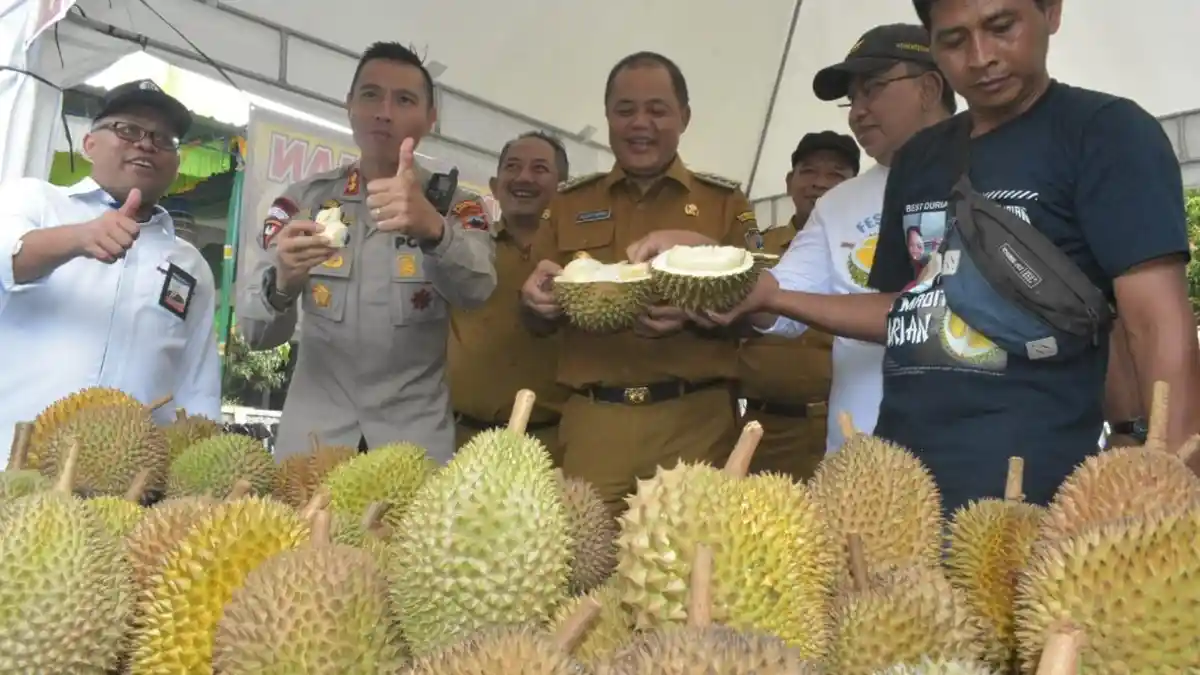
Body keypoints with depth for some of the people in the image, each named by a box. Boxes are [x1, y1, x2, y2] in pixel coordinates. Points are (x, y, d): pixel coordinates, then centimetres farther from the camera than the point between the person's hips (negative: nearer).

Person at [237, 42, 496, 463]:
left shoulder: (458, 207, 0)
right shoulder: (301, 201, 3)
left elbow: (475, 289, -21)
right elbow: (256, 332, -3)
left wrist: (433, 230, -41)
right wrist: (282, 284, -25)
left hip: (417, 443, -1)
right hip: (311, 437, 1)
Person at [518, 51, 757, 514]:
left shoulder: (724, 202, 7)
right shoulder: (570, 203, 12)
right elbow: (538, 322, 13)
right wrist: (536, 299, -11)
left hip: (696, 419, -1)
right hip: (591, 421, 1)